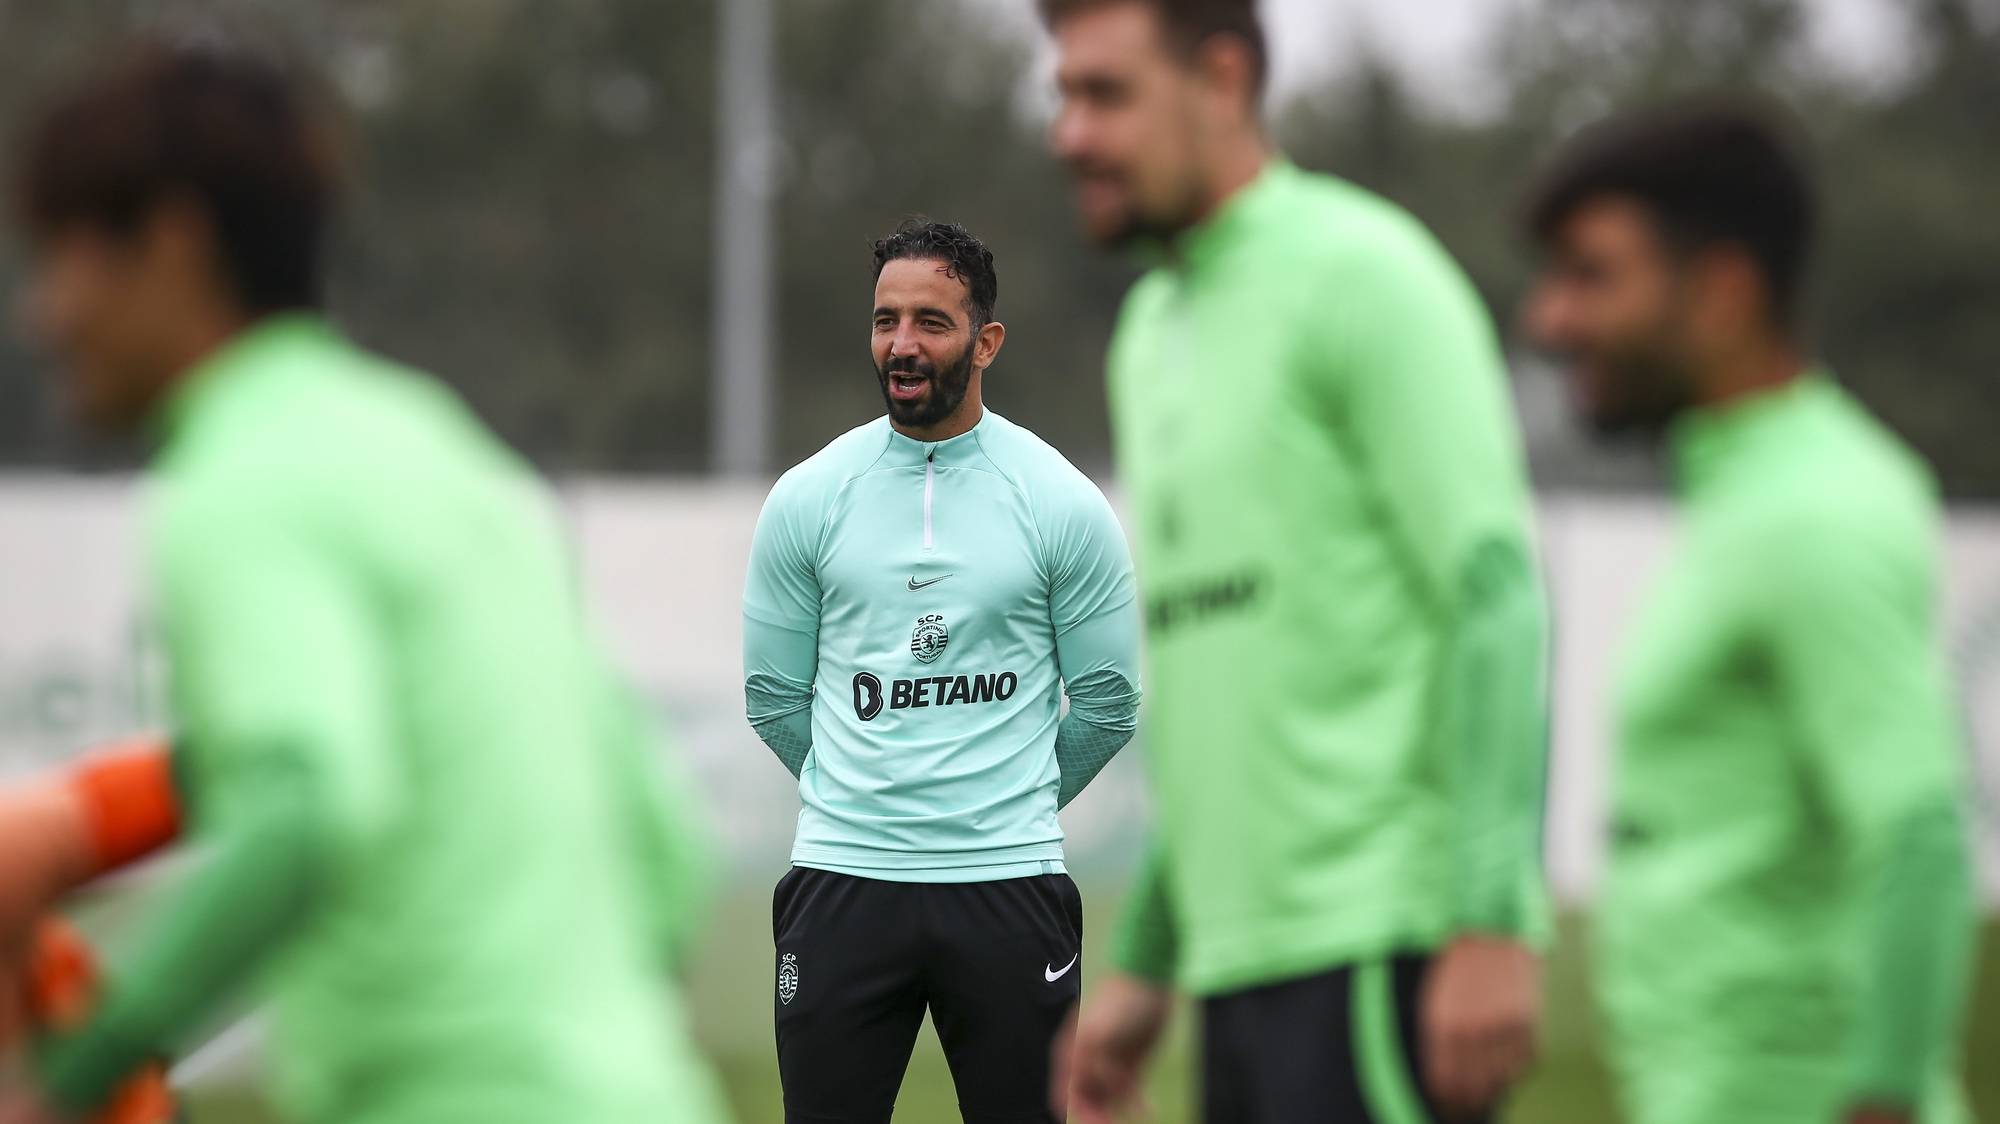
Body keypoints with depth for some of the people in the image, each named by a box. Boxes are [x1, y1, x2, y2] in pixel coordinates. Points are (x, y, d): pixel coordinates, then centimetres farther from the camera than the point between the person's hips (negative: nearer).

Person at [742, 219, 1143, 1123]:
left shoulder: (1061, 501, -1)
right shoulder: (808, 497, 2)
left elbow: (1107, 703, 7)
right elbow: (774, 698, 10)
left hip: (1008, 884, -1)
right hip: (843, 880, 1)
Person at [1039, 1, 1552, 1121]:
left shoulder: (1362, 274, -6)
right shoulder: (1158, 329, 20)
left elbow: (1497, 596, -13)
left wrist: (1492, 925, -21)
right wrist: (1141, 970, 21)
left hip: (1382, 940, -8)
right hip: (1243, 949, 8)